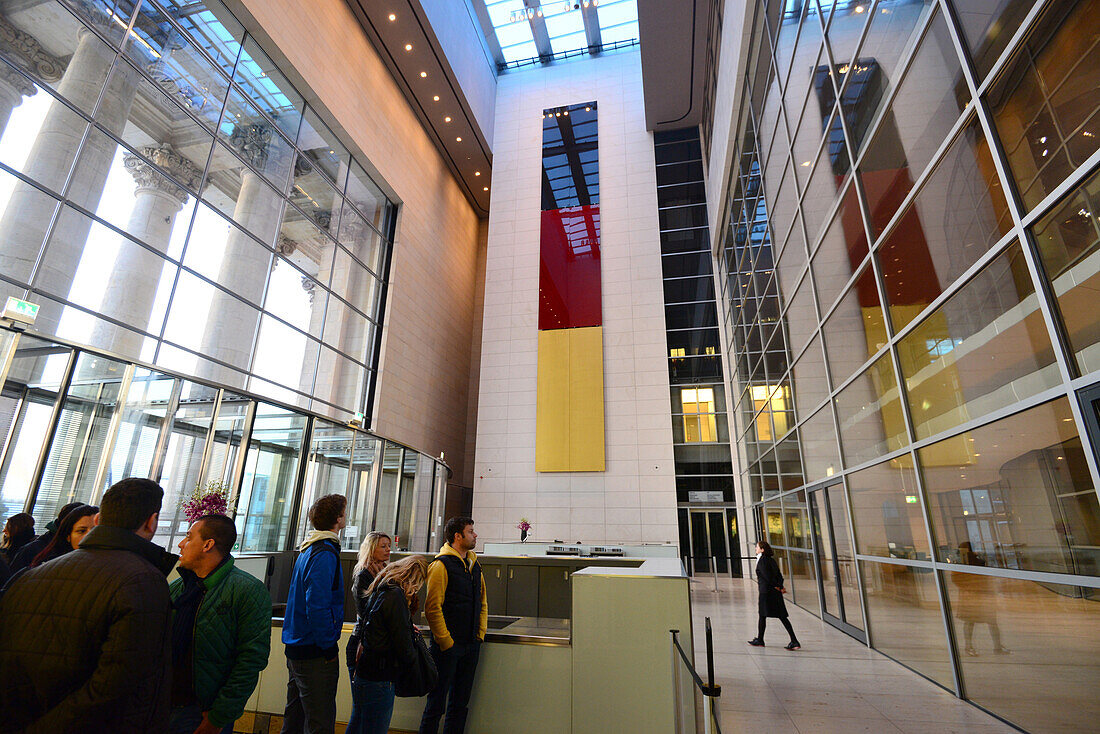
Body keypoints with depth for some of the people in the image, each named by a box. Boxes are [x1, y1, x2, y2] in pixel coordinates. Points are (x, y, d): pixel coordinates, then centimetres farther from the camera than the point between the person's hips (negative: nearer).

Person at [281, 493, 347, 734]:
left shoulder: (307, 549, 10)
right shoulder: (324, 553, -20)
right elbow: (317, 606, -27)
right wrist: (328, 644, -18)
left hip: (296, 648, 10)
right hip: (315, 653, -10)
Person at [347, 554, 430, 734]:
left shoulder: (379, 590, 7)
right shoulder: (395, 595, -22)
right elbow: (403, 645, -20)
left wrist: (408, 628, 19)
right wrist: (413, 660, -2)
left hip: (361, 670, 10)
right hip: (378, 678, -10)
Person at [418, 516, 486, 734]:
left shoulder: (475, 565, 10)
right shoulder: (441, 565, -13)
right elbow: (432, 608, -16)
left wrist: (480, 634, 8)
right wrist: (446, 642, -15)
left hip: (471, 644, 7)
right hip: (447, 646, -7)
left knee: (461, 702, 15)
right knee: (437, 701, 5)